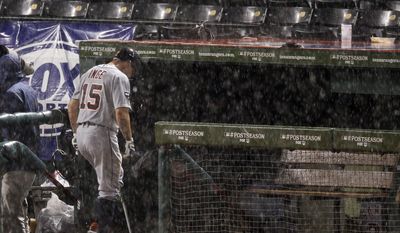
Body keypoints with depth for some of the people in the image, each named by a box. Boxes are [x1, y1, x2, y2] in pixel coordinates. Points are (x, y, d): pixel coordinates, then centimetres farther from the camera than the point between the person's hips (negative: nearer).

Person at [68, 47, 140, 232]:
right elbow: (121, 113, -17)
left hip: (81, 134, 8)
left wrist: (76, 132, 24)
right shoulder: (119, 77, -7)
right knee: (109, 187, -2)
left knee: (114, 176, 25)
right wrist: (129, 140, -11)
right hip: (102, 134, -8)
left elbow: (72, 105, 19)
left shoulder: (89, 73, 17)